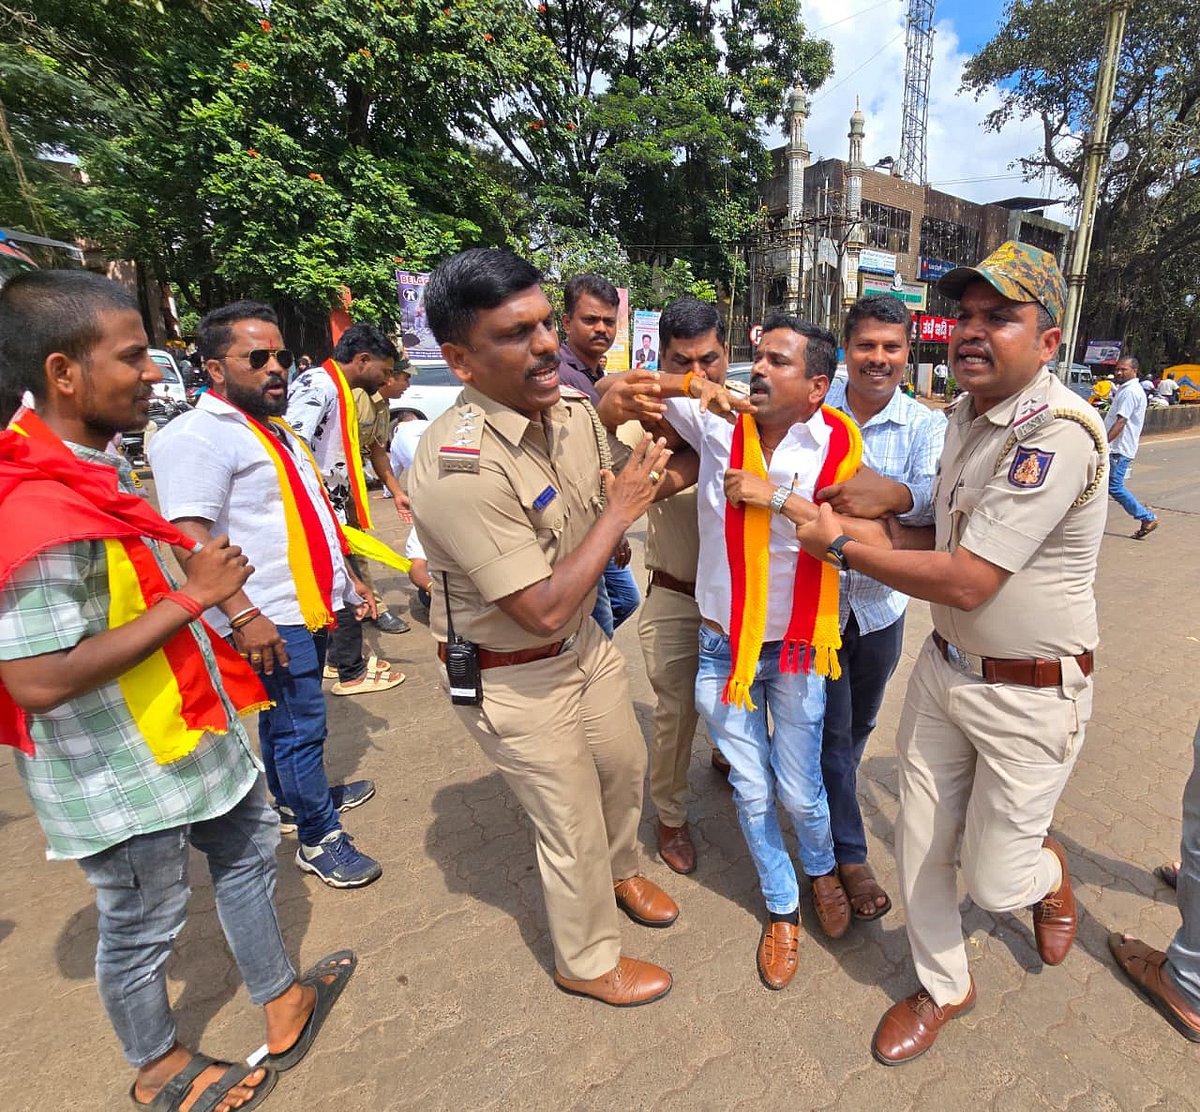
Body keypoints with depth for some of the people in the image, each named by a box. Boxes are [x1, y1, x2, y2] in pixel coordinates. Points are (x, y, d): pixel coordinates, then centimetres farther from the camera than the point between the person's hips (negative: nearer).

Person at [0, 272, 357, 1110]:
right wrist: (192, 596, -28)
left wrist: (219, 599, 8)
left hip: (185, 732, 10)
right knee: (144, 925, 15)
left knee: (249, 847, 23)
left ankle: (281, 1001, 47)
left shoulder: (94, 467, 3)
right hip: (121, 772, -9)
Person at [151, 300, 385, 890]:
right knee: (299, 726, 0)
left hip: (309, 607, 9)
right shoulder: (198, 436, -14)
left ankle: (292, 798, 40)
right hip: (271, 619, -9)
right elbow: (189, 537, -23)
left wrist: (346, 576, 22)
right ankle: (319, 839, 15)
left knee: (286, 718, 22)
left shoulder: (276, 431, 17)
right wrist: (242, 615, -28)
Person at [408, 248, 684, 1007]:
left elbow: (612, 491, 12)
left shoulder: (573, 412, -7)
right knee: (573, 827, 12)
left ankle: (622, 872, 60)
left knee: (625, 765, 26)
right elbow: (544, 609, -31)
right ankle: (589, 962, 43)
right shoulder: (460, 466, -32)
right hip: (512, 680, -7)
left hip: (585, 641, 8)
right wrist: (619, 513, -23)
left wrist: (652, 482, -7)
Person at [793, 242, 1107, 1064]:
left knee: (994, 881, 8)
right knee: (921, 848, 15)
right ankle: (944, 988, 41)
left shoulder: (1059, 433, -24)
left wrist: (842, 549, -16)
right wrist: (868, 528, -1)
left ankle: (1048, 872, 46)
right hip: (945, 668, 7)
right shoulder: (966, 417, 5)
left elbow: (965, 581, -26)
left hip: (1029, 695, -7)